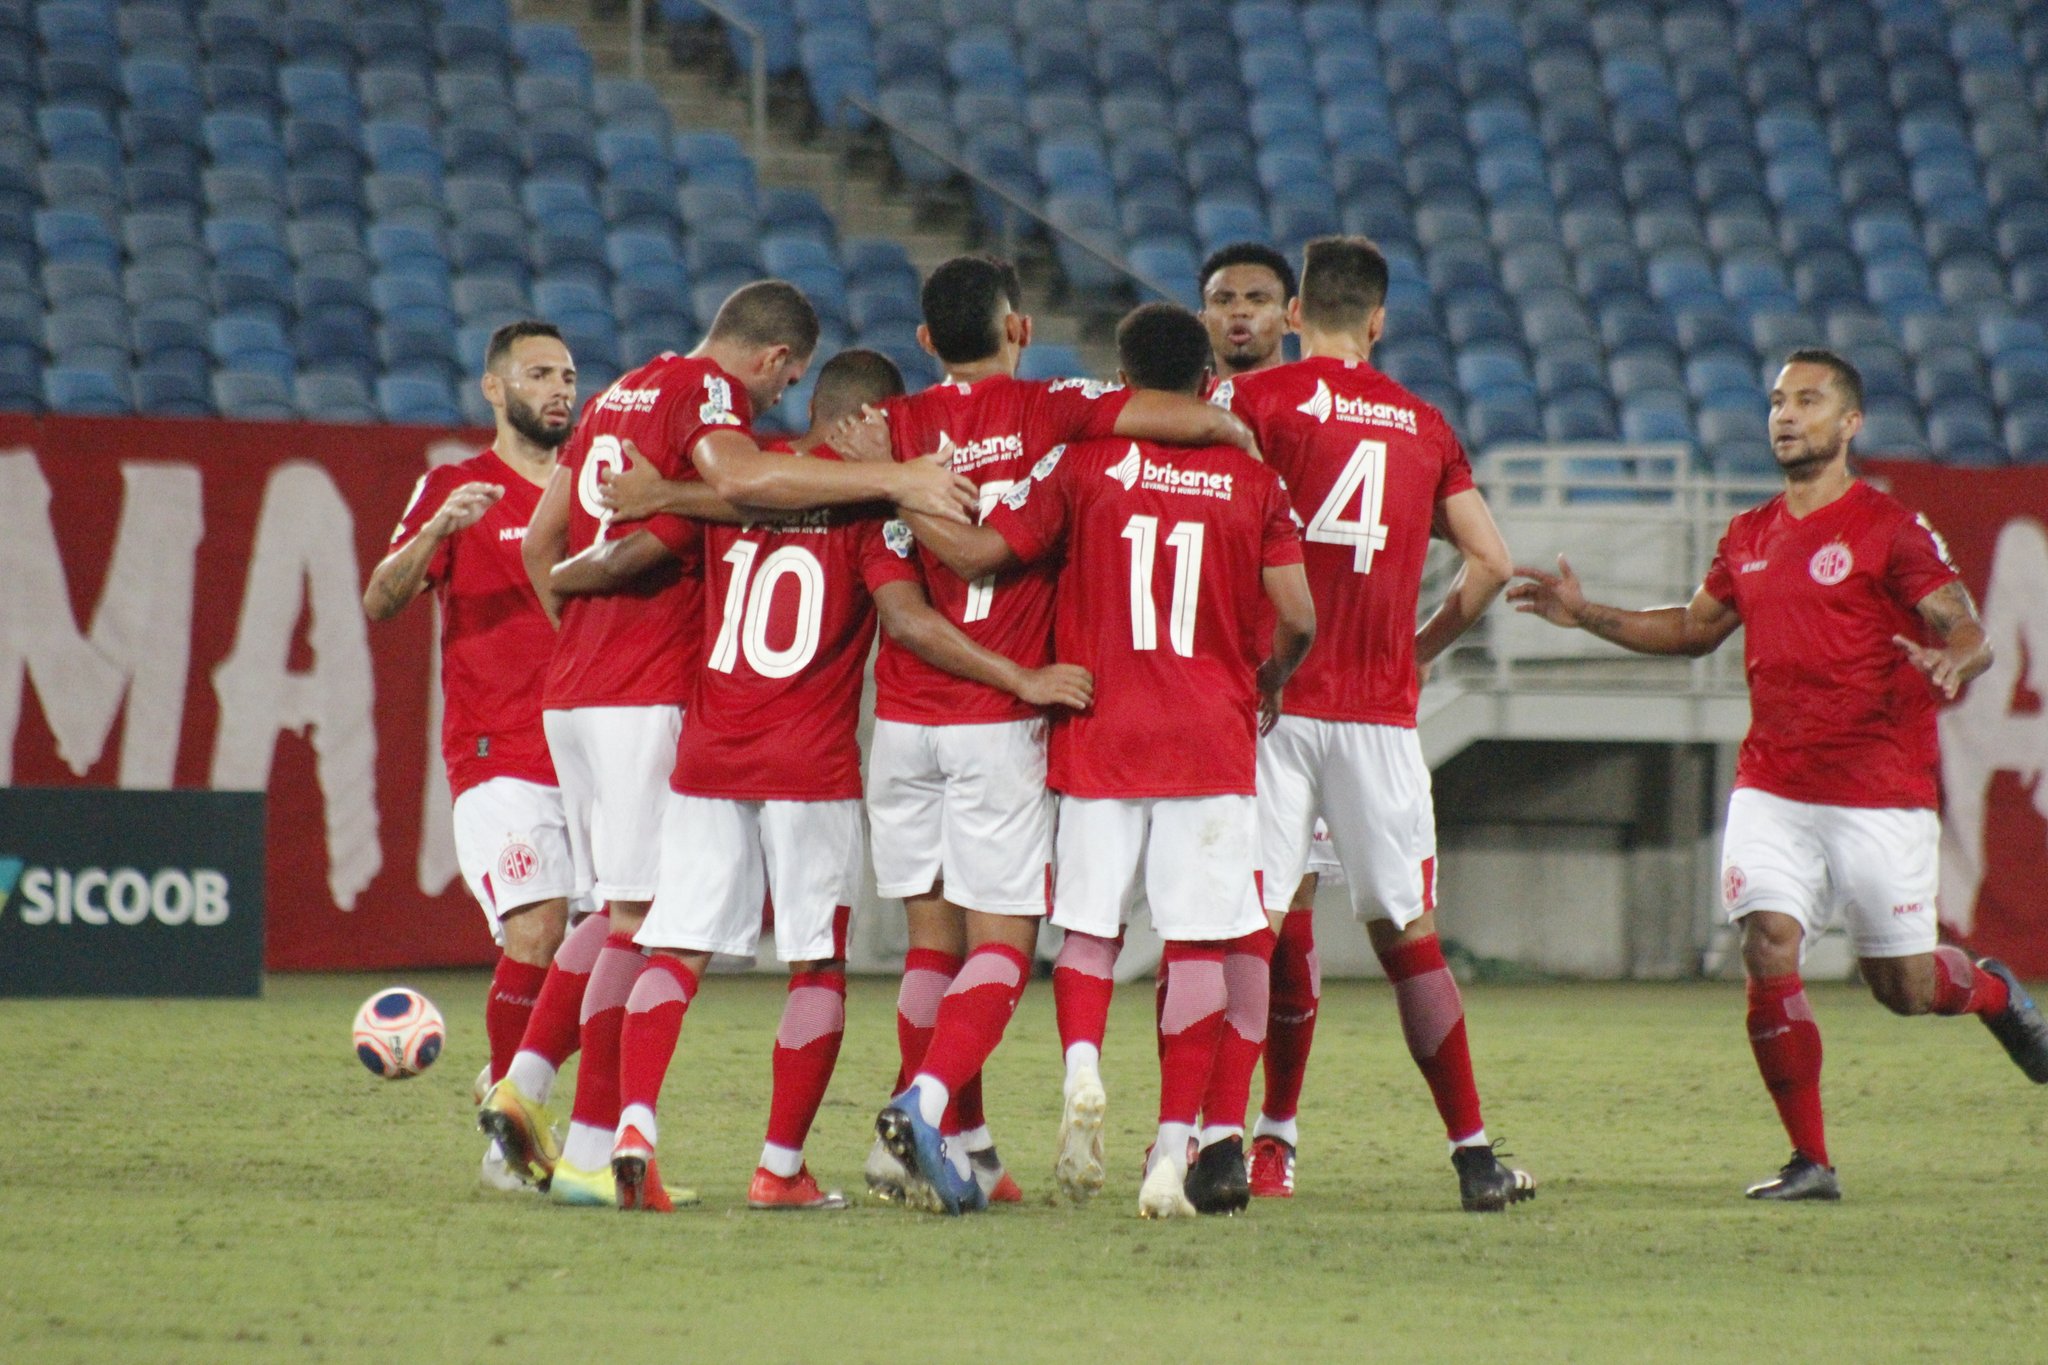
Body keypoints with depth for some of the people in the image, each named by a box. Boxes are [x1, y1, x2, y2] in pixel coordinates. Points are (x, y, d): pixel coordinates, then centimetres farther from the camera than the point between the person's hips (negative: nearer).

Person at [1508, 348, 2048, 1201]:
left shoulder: (1892, 531, -6)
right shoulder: (1749, 538, 12)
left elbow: (1969, 635, -12)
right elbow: (1696, 627, 26)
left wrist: (1952, 663, -35)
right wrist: (1587, 615, 16)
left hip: (1880, 798, -4)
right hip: (1772, 790, 4)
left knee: (1903, 989, 3)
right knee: (1769, 954, -13)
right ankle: (1810, 1162, -4)